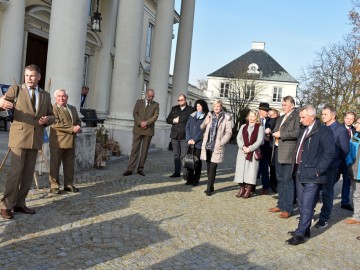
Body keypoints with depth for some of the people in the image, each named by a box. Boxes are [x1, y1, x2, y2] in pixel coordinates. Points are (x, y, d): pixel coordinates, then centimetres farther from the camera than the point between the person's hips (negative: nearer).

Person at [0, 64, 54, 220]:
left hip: (35, 138, 4)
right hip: (19, 136, -4)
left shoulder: (46, 96, 14)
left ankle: (20, 203, 17)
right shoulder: (16, 90, 3)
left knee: (28, 173, 7)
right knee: (16, 171, -10)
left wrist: (47, 119, -5)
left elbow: (51, 116, 18)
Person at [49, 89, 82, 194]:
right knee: (55, 165, 1)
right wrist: (72, 128, -19)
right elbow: (56, 124, -18)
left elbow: (78, 120, 21)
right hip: (57, 142, -7)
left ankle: (69, 185, 22)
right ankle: (54, 186, 8)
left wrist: (78, 127, -4)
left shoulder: (73, 108, 18)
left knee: (69, 165, 12)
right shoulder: (53, 109, -8)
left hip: (70, 142, 7)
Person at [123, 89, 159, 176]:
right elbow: (135, 113, 2)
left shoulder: (156, 104, 9)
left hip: (149, 130, 0)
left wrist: (146, 122, -15)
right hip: (138, 129, 0)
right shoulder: (139, 102, 11)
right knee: (135, 149, -3)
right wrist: (140, 123, -13)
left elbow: (155, 116, -2)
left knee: (145, 150, 4)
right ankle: (130, 169, -2)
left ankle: (140, 169, 11)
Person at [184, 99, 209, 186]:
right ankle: (189, 179, 10)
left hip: (199, 143, -4)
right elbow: (187, 127, 9)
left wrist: (195, 140, -11)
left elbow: (203, 130, -8)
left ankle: (196, 180, 11)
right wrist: (189, 139, -4)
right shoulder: (192, 115, 14)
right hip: (190, 142, 4)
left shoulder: (206, 117, -1)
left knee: (197, 162, 2)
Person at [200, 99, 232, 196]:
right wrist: (205, 123, -4)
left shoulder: (226, 117, -3)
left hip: (217, 147, -5)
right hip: (207, 145, 5)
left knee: (212, 168, -6)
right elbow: (202, 127, 18)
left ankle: (209, 188, 1)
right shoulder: (210, 115, 10)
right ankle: (210, 187, 22)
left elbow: (229, 132, -4)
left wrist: (221, 143, -14)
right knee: (208, 167, 11)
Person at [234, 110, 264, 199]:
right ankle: (242, 188, 11)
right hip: (242, 152, 4)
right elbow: (238, 138, 6)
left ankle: (248, 190, 0)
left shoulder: (260, 128, 1)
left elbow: (259, 140, -7)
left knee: (251, 170, -5)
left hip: (253, 153, -4)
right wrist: (243, 146, -11)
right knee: (241, 169, 2)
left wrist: (250, 148, -14)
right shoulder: (243, 127, 14)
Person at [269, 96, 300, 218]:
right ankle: (281, 205, 23)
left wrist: (281, 134, -15)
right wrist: (275, 134, 5)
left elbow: (297, 132, -19)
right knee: (280, 180, 14)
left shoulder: (297, 116, -6)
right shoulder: (280, 118, 21)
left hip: (288, 152, -8)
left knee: (288, 180, -6)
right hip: (278, 151, 8)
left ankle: (288, 208, 0)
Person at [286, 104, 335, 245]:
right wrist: (297, 167, 13)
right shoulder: (304, 130, 13)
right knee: (302, 204, 16)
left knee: (307, 206, -7)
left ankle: (300, 234, -2)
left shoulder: (324, 131, -11)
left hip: (312, 175, -8)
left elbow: (330, 153, -15)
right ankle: (304, 229, 28)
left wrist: (318, 170, -16)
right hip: (300, 172, 8)